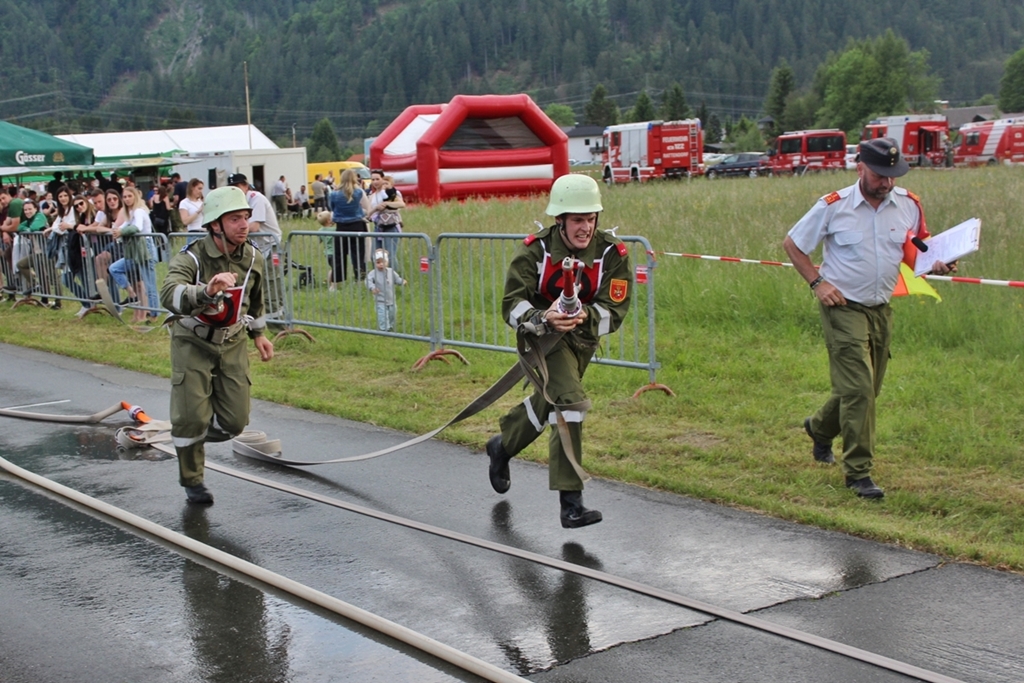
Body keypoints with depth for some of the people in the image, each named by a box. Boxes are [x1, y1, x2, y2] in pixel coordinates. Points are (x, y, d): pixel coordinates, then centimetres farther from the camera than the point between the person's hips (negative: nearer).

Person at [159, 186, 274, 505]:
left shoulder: (253, 258, -6)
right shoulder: (191, 258, -24)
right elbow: (170, 296, -45)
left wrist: (259, 334, 22)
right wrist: (207, 291, -61)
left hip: (232, 342, 4)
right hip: (193, 342, -4)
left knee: (234, 421, -1)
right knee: (192, 416, -7)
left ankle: (193, 437, 32)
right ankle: (191, 480, 18)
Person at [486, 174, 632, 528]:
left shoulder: (613, 254, -16)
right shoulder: (535, 250, -20)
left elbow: (614, 312, -21)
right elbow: (512, 306, -21)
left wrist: (585, 316, -43)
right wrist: (545, 318, -42)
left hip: (583, 338, 4)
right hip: (542, 335, -4)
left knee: (547, 403, 20)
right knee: (569, 401, -24)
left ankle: (502, 446, 52)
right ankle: (570, 503, -24)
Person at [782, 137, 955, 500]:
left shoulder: (909, 205, 0)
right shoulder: (834, 206, -11)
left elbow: (918, 249, 15)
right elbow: (792, 244, 0)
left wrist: (934, 264, -8)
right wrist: (817, 283, -10)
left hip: (882, 309, 5)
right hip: (843, 307, -5)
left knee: (867, 387, 16)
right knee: (858, 389, -12)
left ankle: (820, 428, 44)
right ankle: (858, 472, -4)